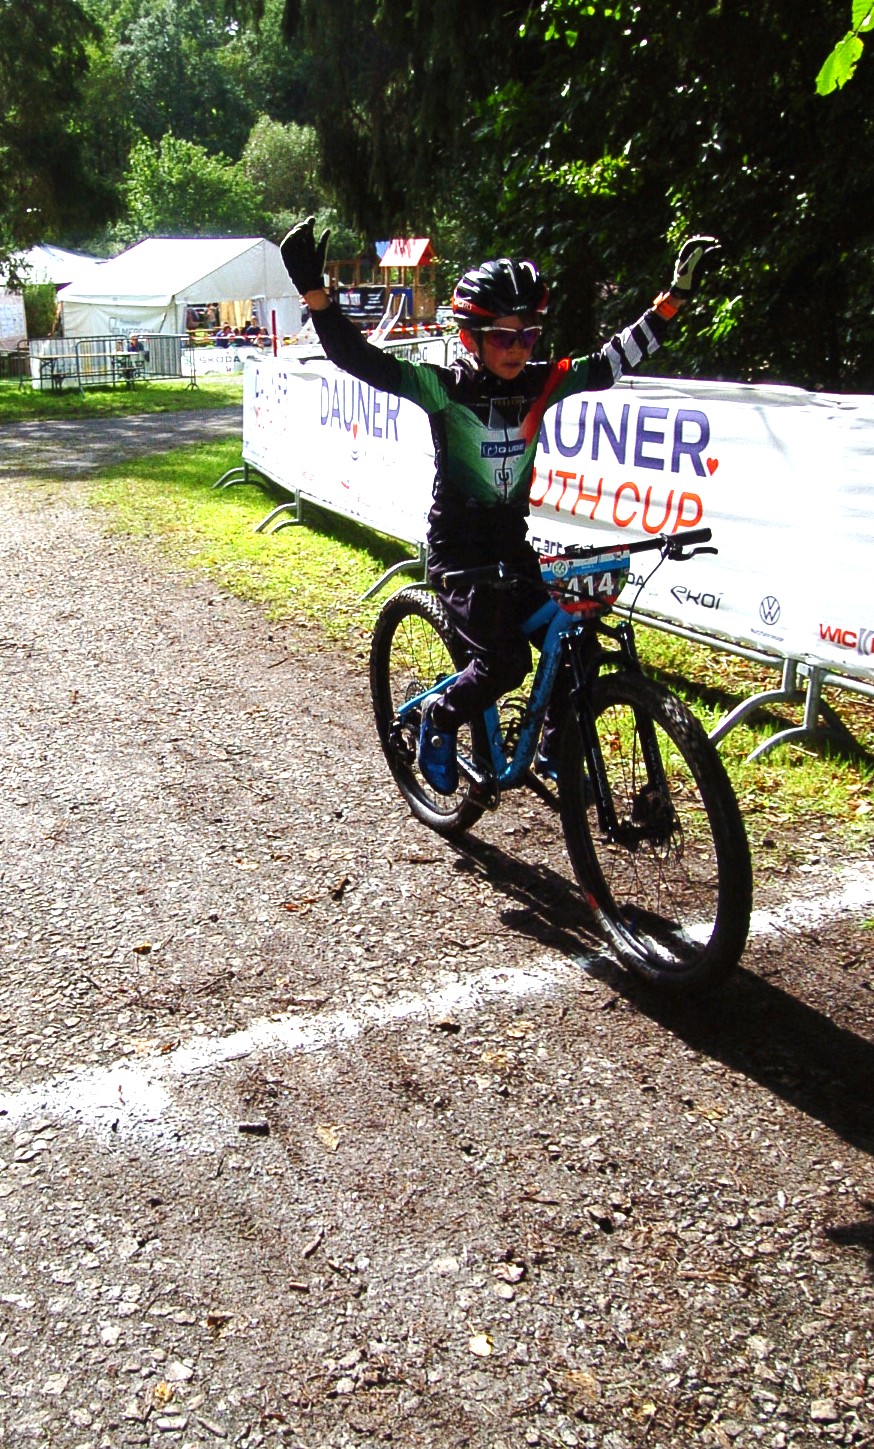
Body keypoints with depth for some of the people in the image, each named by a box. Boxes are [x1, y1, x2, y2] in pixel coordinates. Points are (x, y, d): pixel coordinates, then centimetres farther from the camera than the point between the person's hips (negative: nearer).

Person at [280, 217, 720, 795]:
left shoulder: (541, 384, -3)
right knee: (507, 661, -19)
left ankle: (555, 751, 24)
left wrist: (675, 297, -4)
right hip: (457, 549, -5)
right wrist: (316, 294, -37)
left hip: (513, 545, 5)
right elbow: (363, 360, -24)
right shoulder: (444, 388, -15)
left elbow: (613, 360, 2)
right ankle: (440, 719, 9)